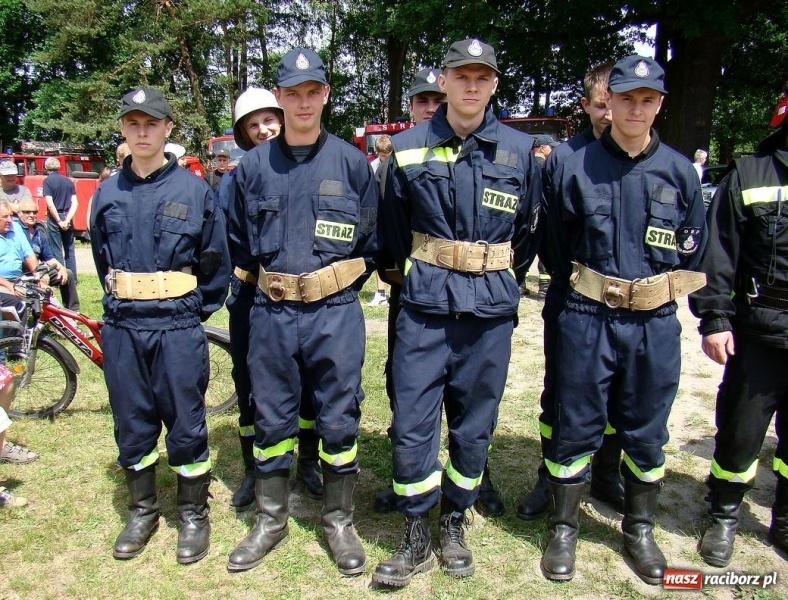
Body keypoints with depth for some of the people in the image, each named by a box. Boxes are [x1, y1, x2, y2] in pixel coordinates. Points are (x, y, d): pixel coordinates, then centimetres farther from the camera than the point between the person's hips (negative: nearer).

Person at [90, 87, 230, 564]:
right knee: (132, 424, 12)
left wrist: (193, 311, 3)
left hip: (179, 327, -3)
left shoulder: (193, 189, -2)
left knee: (186, 424, 5)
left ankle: (194, 514, 22)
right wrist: (122, 302, 14)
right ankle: (142, 511, 30)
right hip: (122, 328, 4)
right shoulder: (108, 193, 7)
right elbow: (102, 259, 19)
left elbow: (216, 261, 2)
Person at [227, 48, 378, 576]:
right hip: (271, 312, 2)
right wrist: (266, 280, 11)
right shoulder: (253, 166, 6)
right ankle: (271, 521, 30)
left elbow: (373, 240, 6)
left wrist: (341, 284, 6)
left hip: (335, 313, -2)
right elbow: (239, 239, 16)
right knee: (271, 420, 12)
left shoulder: (351, 161, 1)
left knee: (338, 421, 7)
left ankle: (340, 522, 26)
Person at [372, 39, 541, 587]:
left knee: (474, 424, 10)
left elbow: (530, 229, 14)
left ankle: (455, 523, 31)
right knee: (412, 424, -1)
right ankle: (416, 538, 18)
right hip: (425, 304, -1)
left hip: (491, 309, 1)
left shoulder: (520, 150, 3)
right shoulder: (410, 148, 1)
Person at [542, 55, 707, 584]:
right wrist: (582, 293, 9)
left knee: (646, 433, 14)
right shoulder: (578, 167, -1)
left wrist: (658, 292, 11)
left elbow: (693, 252, 12)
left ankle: (640, 530, 34)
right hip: (588, 320, -2)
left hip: (655, 325, 2)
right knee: (577, 428, 6)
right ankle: (563, 529, 24)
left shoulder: (680, 171, 4)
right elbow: (557, 247, 7)